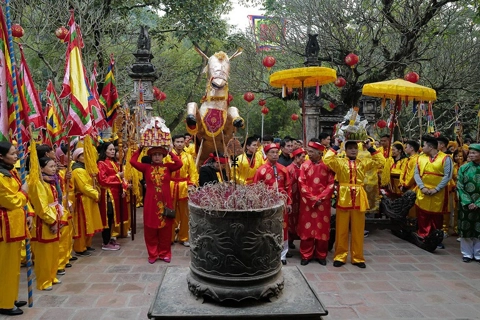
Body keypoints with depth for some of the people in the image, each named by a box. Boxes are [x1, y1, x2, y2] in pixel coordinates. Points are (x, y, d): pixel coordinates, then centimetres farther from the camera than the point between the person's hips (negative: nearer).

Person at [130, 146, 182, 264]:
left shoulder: (168, 167, 3)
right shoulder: (146, 167, 3)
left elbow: (179, 164, -13)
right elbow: (132, 161, -6)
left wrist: (170, 152, -7)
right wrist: (139, 149, 0)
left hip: (165, 202, 0)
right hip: (151, 203, 0)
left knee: (165, 229, 8)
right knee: (150, 229, 6)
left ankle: (165, 253, 22)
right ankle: (153, 254, 20)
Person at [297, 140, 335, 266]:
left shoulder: (327, 166, -2)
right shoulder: (304, 166, 0)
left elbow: (331, 184, -4)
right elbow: (302, 184, -3)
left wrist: (320, 198, -13)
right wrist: (312, 198, -11)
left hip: (323, 202, 0)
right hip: (307, 203, 0)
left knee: (322, 228, 6)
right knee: (306, 228, 4)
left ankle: (321, 255, 20)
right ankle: (306, 255, 15)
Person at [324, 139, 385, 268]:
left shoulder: (364, 162, 11)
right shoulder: (339, 161, 1)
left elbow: (381, 161, 6)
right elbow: (326, 160, -16)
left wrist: (371, 149, 5)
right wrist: (335, 147, -8)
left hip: (359, 199, 3)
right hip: (343, 198, -2)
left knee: (358, 230, 9)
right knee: (341, 230, 5)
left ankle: (357, 257, 20)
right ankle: (340, 256, 16)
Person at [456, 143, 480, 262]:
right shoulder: (463, 168, 0)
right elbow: (459, 187, -1)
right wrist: (467, 202, -10)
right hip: (465, 204, 1)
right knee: (465, 229, 4)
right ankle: (467, 253, 15)